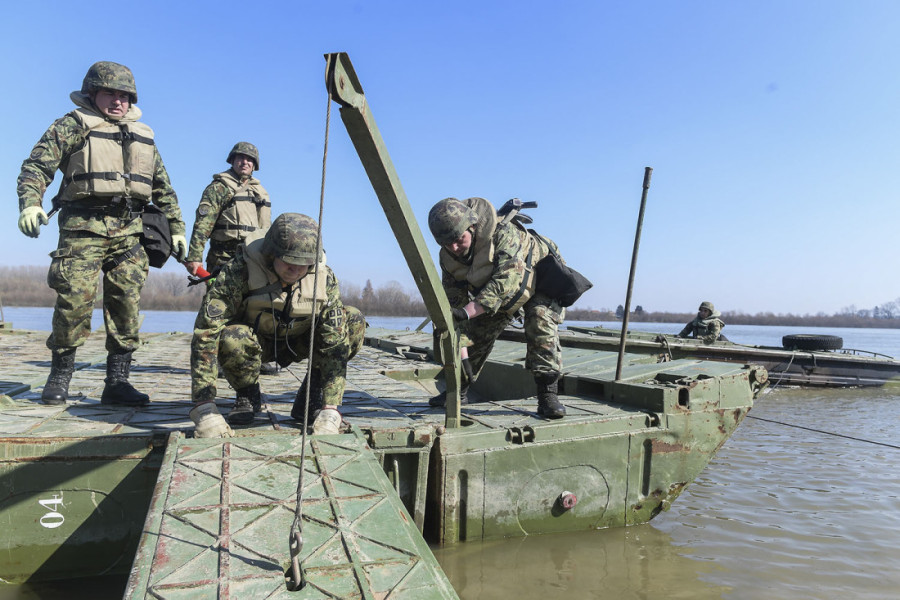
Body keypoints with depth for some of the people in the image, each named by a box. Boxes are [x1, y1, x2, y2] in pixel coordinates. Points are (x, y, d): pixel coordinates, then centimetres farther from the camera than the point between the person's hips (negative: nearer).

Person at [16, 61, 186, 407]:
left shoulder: (142, 136, 20)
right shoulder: (73, 126, 6)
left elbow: (163, 187, 22)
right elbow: (36, 166, -4)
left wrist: (176, 229, 16)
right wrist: (29, 204, -22)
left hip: (128, 232, 4)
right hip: (83, 227, -4)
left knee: (127, 305, -2)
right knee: (74, 301, -9)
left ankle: (117, 382, 4)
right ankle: (59, 377, 9)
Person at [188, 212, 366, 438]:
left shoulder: (325, 277, -24)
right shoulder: (239, 271, -31)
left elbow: (335, 343, -26)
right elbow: (205, 332, -34)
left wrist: (330, 411, -33)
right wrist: (204, 408, -41)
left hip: (298, 341, 2)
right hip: (254, 341, -1)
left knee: (353, 322, -23)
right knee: (230, 338, -37)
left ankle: (310, 398, -7)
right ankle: (248, 397, -4)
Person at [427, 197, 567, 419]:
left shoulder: (502, 233, -41)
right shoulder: (448, 258, -22)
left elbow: (506, 281, -51)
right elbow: (454, 304, -19)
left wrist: (467, 311, -60)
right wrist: (461, 353, -26)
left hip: (537, 279, -5)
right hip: (496, 295, 5)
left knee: (541, 325, -27)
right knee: (477, 334, 2)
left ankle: (548, 395, -22)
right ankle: (457, 391, 18)